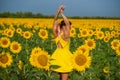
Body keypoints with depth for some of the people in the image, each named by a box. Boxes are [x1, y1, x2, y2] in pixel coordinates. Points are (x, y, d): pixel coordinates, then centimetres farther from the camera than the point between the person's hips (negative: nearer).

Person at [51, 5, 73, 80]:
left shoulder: (56, 34, -5)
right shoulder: (66, 35, -21)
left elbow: (55, 20, -2)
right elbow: (67, 23, -25)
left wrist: (58, 11, -11)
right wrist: (62, 13, -21)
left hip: (58, 55, 6)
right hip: (64, 57, -6)